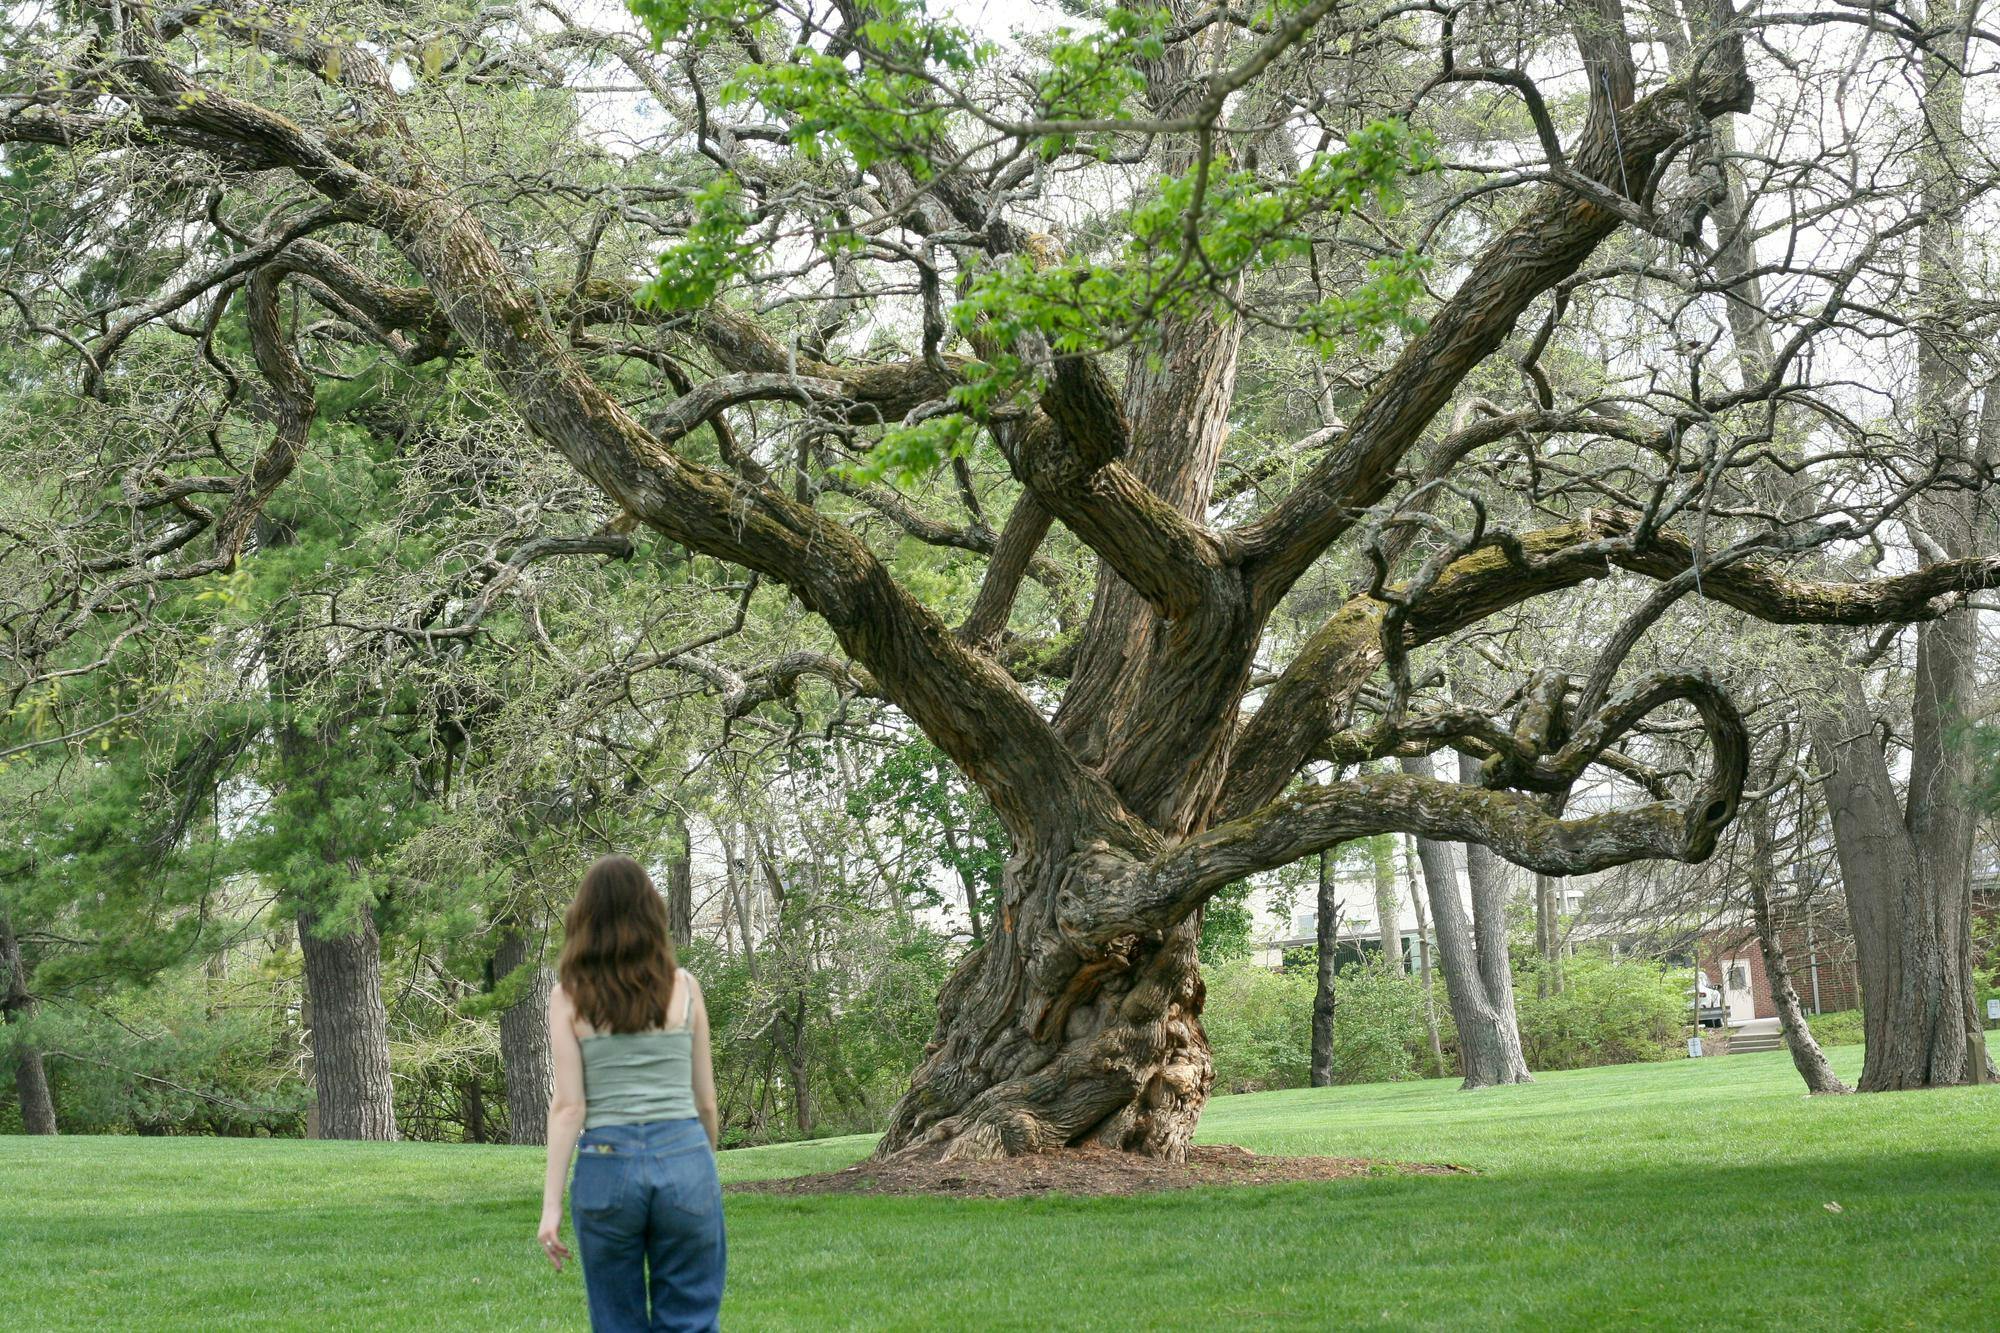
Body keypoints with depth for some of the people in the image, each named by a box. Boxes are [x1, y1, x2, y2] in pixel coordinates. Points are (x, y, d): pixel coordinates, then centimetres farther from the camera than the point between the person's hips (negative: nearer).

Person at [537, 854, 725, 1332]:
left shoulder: (569, 996, 0)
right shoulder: (683, 988, 4)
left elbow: (568, 1106, -5)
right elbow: (705, 1099, 9)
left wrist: (551, 1203, -3)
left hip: (607, 1163, -1)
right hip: (685, 1158, 1)